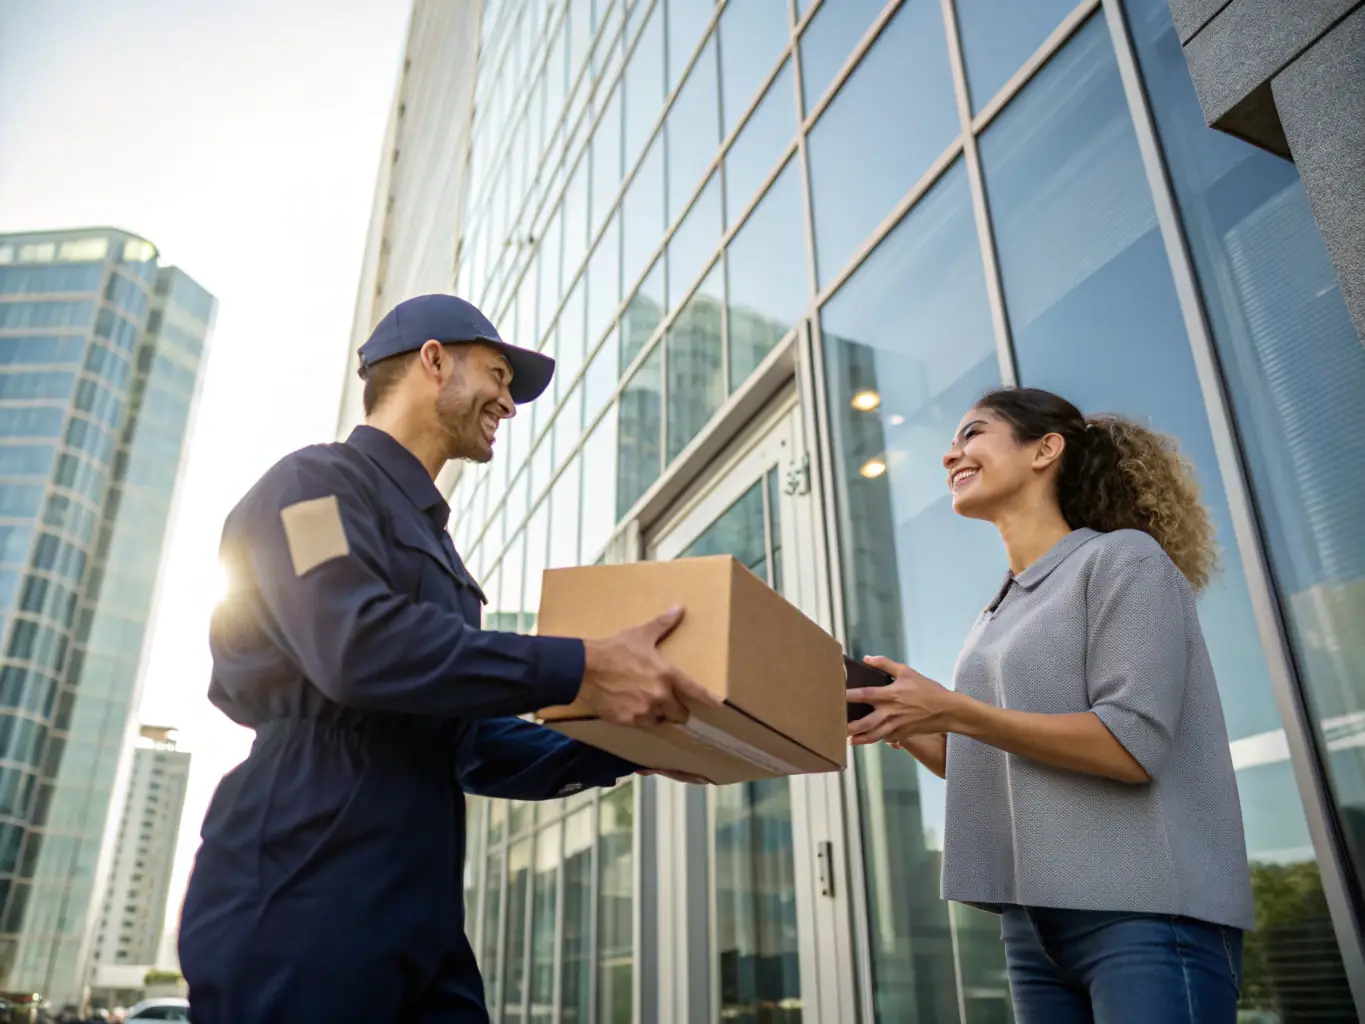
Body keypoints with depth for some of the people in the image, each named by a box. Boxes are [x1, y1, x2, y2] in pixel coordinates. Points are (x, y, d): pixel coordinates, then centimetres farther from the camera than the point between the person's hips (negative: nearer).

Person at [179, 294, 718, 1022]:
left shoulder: (429, 540, 23)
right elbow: (359, 645, -23)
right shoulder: (318, 482, -3)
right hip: (299, 912, -8)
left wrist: (630, 751, 12)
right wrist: (582, 669, -22)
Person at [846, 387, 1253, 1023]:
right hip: (1033, 921, 7)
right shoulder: (998, 614, 15)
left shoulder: (1123, 557, -7)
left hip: (1146, 913, -7)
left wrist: (949, 710, -20)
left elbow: (1132, 746, -18)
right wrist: (904, 727, 0)